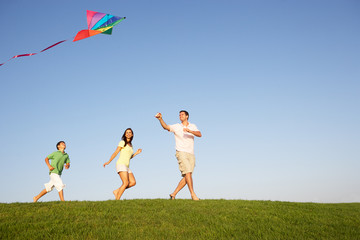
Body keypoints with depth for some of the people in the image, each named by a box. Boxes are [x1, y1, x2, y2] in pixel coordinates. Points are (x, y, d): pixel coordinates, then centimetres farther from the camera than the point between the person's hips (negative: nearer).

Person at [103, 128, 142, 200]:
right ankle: (117, 200, -19)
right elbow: (115, 153, -6)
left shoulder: (130, 145, 21)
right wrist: (109, 161, -15)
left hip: (126, 167, 7)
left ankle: (117, 191, -1)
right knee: (126, 183, -22)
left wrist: (136, 153, 12)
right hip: (121, 164, -7)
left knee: (133, 182, -9)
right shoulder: (122, 142, -1)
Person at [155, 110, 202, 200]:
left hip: (191, 154, 4)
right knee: (188, 172, -20)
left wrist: (189, 131, -22)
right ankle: (193, 194, -19)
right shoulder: (176, 126, 5)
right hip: (181, 152, -4)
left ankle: (173, 194, 7)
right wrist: (160, 119, -31)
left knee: (186, 177, -1)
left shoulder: (193, 126, 13)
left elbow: (199, 134, -4)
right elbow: (166, 127, -12)